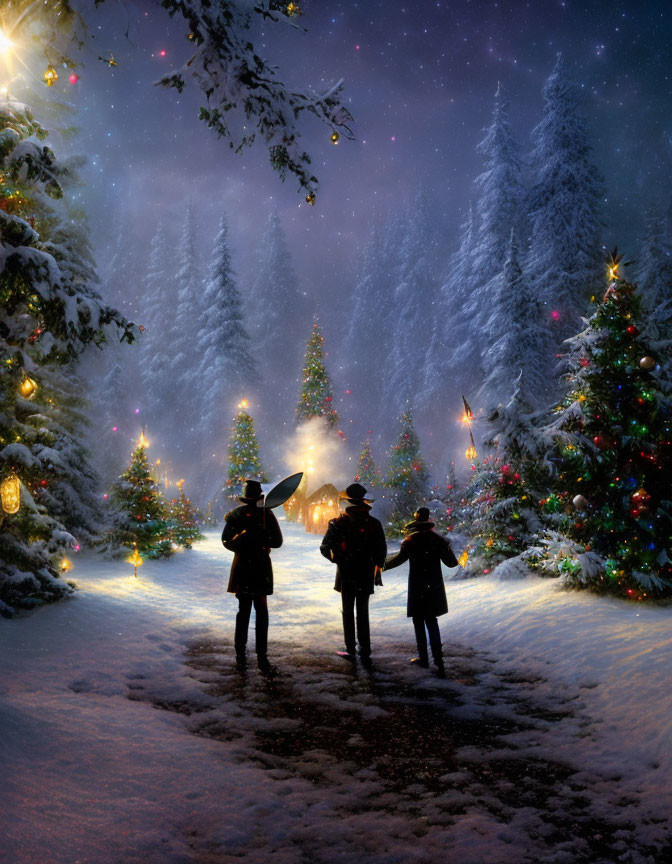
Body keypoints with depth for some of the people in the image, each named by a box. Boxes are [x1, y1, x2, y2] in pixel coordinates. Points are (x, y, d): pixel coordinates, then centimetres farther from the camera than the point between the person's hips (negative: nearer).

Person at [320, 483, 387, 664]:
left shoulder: (339, 522, -8)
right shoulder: (374, 523, -2)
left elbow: (325, 548, -6)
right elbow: (382, 550, 3)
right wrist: (377, 568, 16)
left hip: (346, 574, -2)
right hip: (366, 575, 2)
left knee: (348, 612, 9)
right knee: (363, 613, 9)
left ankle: (351, 650, 11)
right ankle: (365, 652, 9)